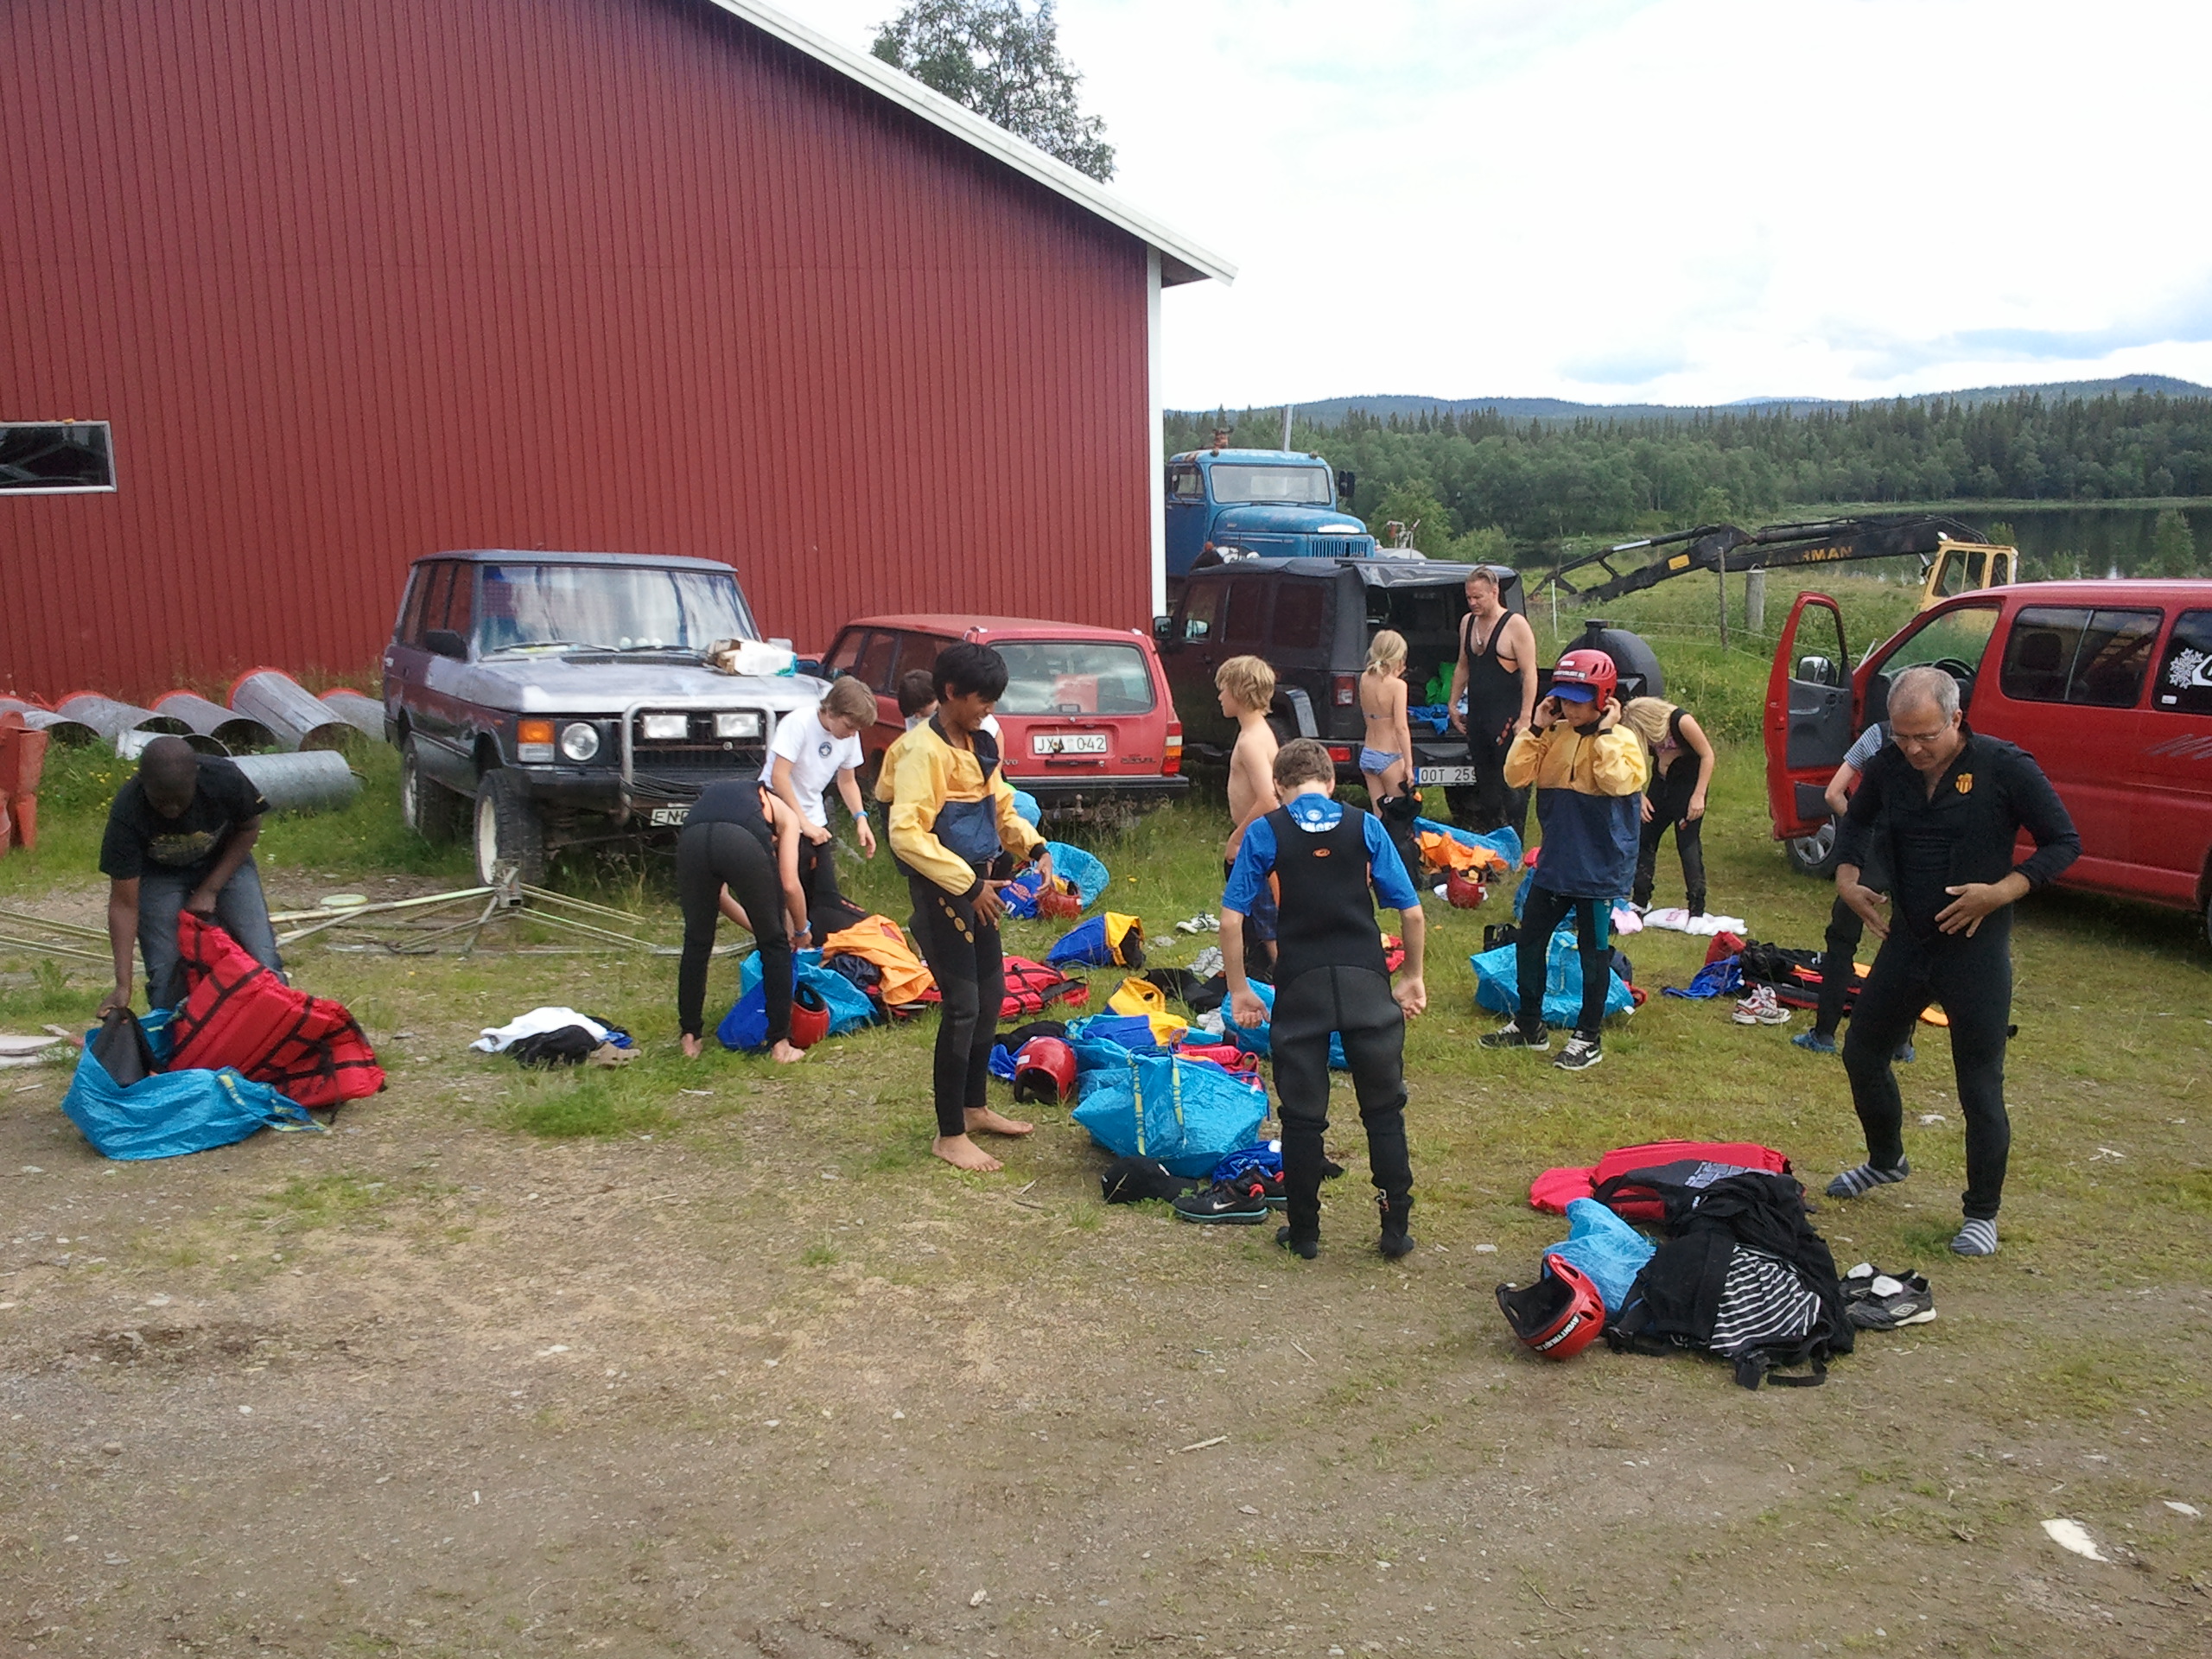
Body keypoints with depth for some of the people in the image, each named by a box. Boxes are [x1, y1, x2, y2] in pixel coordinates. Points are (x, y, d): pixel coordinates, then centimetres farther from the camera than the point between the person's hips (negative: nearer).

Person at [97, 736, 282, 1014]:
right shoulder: (126, 812, -33)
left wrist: (209, 890, -16)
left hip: (225, 861, 1)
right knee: (165, 973, -14)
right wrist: (123, 986, -30)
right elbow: (124, 903, -26)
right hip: (159, 874, -1)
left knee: (262, 962, -11)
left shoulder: (224, 779, -32)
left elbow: (249, 830, -9)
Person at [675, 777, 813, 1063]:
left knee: (697, 942, 24)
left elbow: (719, 895, 37)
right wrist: (801, 931, 36)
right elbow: (790, 885, 19)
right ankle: (780, 1045, 17)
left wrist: (758, 928, 45)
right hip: (742, 841, -4)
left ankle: (690, 1039, 31)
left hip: (691, 838, 4)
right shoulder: (785, 814, 32)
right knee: (775, 944, 14)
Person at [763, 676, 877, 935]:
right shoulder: (798, 724, -21)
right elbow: (778, 777, -25)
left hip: (814, 822, 6)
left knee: (826, 896, 3)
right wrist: (804, 823, -26)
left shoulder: (849, 736, -1)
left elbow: (847, 781, 12)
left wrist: (860, 818, -3)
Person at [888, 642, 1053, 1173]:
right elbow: (905, 833, -26)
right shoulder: (923, 750, -18)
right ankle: (950, 1135, 6)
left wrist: (1033, 848, 2)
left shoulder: (980, 744, 9)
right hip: (942, 892, -9)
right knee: (962, 1008, -5)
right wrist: (967, 882, -25)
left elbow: (1000, 806, 20)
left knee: (991, 995, 16)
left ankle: (974, 1108, 33)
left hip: (977, 888, 9)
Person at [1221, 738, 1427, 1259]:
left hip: (1300, 987, -1)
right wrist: (1413, 976, 17)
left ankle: (1304, 1231, 20)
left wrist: (1239, 990, 7)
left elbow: (1231, 918, -2)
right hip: (1367, 982, 1)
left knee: (1302, 1115, 11)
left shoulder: (1264, 833, 4)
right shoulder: (1365, 826, 6)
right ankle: (1395, 1229, 17)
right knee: (1384, 1110, 14)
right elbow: (1411, 911, 4)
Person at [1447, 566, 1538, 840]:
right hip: (1476, 715, 7)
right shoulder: (1468, 623, 11)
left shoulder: (1515, 625, -10)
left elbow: (1529, 673, -13)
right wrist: (1454, 704, 18)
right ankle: (1485, 835, 21)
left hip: (1507, 718, -7)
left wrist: (1525, 718, -18)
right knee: (1484, 780, 13)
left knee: (1511, 783, -5)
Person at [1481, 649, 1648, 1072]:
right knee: (1529, 942, 12)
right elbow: (1516, 776, -2)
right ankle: (1529, 1025, 27)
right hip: (1554, 864, 6)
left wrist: (1605, 733, -22)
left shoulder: (1623, 740, -9)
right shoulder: (1553, 737, 6)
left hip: (1599, 870, -6)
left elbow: (1619, 782, -29)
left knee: (1593, 952, 4)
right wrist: (1535, 729, -8)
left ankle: (1587, 1038, 16)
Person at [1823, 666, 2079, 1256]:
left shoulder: (2005, 768, -16)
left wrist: (1999, 892, -23)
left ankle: (1982, 1214, 20)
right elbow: (1856, 823, 16)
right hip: (1906, 941, 5)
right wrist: (1847, 878, -2)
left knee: (1980, 1089, 2)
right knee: (1861, 1052, 16)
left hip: (1976, 950, -5)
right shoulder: (1888, 768, -2)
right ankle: (1886, 1159, 42)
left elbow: (2064, 843, -10)